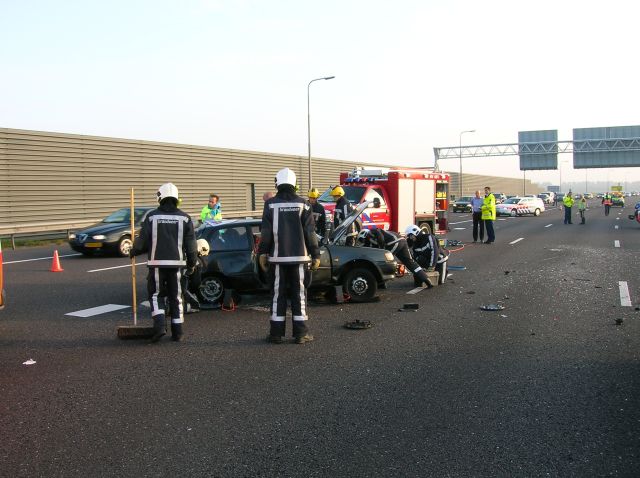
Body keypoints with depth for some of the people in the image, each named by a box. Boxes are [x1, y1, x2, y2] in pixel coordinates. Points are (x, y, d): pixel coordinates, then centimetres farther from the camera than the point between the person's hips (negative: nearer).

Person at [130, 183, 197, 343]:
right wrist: (192, 263, 12)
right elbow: (191, 244, 2)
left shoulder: (152, 217, -1)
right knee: (176, 297, 9)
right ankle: (177, 332, 11)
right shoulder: (184, 218, 3)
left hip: (157, 263, -1)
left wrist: (133, 252, 17)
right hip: (176, 263, 2)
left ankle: (159, 325, -7)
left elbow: (143, 241, -2)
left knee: (156, 295, 10)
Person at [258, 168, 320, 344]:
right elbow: (310, 232, -1)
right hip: (299, 257, 0)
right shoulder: (303, 204, 0)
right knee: (299, 294, 6)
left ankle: (276, 333, 8)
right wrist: (315, 255, 4)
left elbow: (266, 232, -4)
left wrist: (262, 253, 2)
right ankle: (301, 333, 6)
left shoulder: (270, 204, -2)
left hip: (277, 257, 0)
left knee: (277, 294, 6)